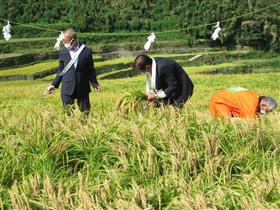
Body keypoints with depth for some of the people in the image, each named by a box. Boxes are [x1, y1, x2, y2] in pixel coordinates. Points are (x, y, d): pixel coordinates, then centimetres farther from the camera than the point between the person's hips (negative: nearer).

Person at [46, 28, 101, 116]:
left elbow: (90, 70, 5)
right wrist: (54, 84, 5)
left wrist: (95, 84, -3)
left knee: (85, 113, 5)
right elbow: (60, 71, 11)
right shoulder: (62, 53, 3)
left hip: (83, 89, -1)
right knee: (69, 114, 5)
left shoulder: (86, 51, -3)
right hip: (67, 90, 1)